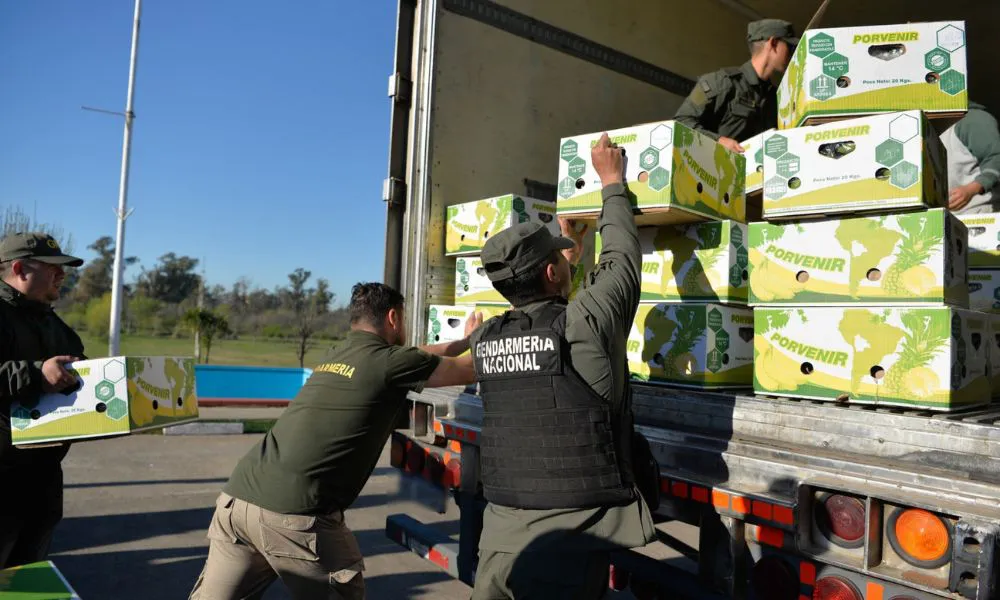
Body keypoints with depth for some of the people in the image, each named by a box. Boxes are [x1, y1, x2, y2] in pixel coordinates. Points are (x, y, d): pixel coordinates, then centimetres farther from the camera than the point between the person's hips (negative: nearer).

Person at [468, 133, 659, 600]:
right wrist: (612, 182, 18)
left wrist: (560, 253, 38)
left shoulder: (484, 339, 2)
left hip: (500, 528, 5)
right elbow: (622, 258, 4)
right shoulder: (582, 325, -13)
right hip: (567, 538, -5)